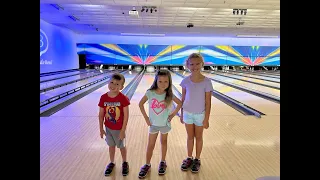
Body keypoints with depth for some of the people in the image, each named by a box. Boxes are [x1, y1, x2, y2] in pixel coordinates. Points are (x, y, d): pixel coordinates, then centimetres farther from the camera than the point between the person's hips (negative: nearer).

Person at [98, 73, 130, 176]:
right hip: (108, 128, 3)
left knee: (122, 146, 17)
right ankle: (112, 163, 45)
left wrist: (123, 130, -15)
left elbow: (126, 115, -17)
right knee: (111, 146, 22)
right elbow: (101, 115, -3)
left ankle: (124, 163, 41)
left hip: (119, 129, -3)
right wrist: (101, 129, 1)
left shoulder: (123, 98, -22)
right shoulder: (103, 98, -12)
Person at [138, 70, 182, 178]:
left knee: (163, 142, 18)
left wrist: (173, 114, -7)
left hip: (165, 124, 0)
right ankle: (147, 165, 27)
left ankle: (163, 162, 36)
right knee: (150, 145, 10)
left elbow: (180, 103, -2)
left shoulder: (169, 95, -15)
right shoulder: (150, 93, -18)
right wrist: (146, 117, -7)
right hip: (153, 124, 0)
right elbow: (141, 104, -6)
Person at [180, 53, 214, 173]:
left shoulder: (206, 82, -15)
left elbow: (208, 102, -11)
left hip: (200, 114, -2)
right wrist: (181, 114, 5)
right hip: (188, 113, 2)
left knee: (198, 137, 15)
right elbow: (183, 99, 2)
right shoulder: (186, 81, -8)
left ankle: (197, 160, 34)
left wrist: (206, 119, -9)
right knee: (190, 137, 17)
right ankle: (189, 158, 35)